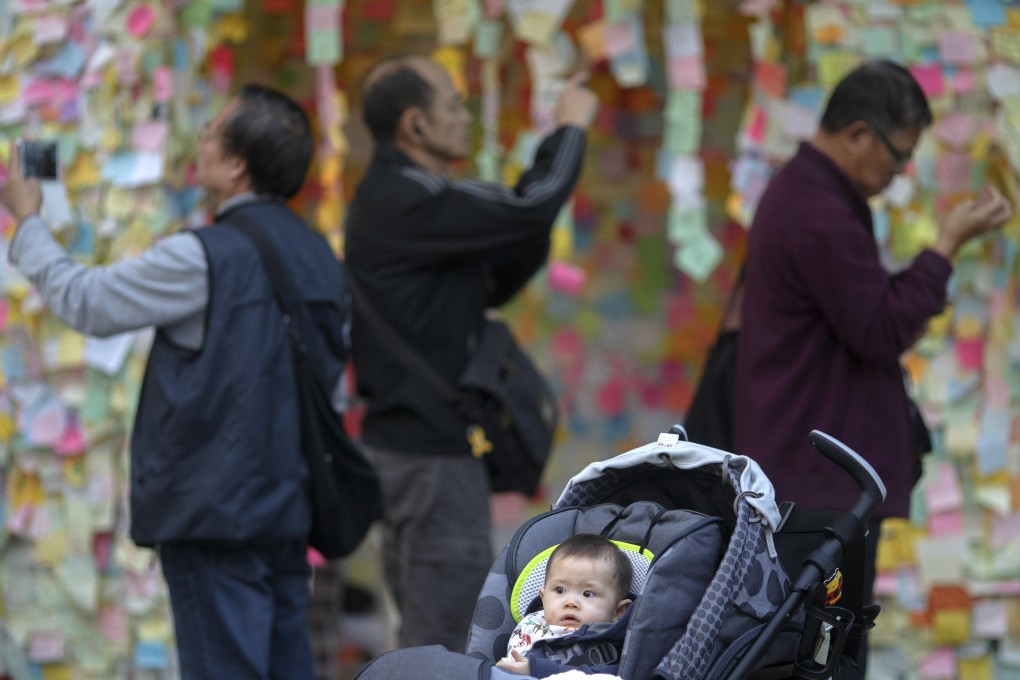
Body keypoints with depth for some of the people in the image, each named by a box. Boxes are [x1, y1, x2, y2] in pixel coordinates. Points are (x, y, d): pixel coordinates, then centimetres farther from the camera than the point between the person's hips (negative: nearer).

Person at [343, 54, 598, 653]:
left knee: (426, 635, 16)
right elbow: (526, 211, -25)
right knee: (445, 633, -8)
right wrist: (571, 128, -9)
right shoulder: (405, 204, -17)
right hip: (431, 448, -11)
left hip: (407, 440, 11)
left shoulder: (397, 199, 15)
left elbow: (496, 283, 18)